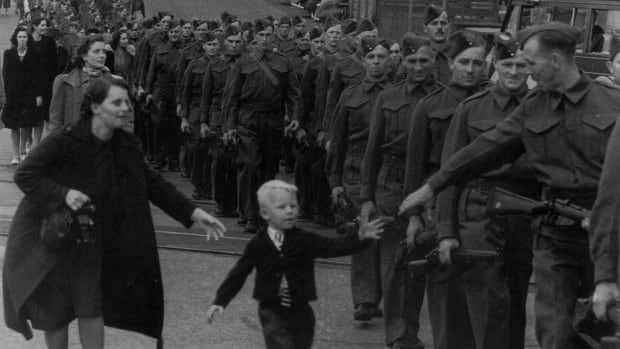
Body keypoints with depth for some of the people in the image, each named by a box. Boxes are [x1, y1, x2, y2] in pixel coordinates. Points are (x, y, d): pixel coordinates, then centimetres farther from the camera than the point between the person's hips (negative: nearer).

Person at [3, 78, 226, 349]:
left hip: (89, 242, 4)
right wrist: (63, 193, -35)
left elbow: (152, 184, 1)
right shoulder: (65, 141, -23)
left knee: (91, 308, 3)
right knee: (53, 311, 9)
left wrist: (193, 213, -8)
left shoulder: (126, 146, -6)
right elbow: (24, 175, -20)